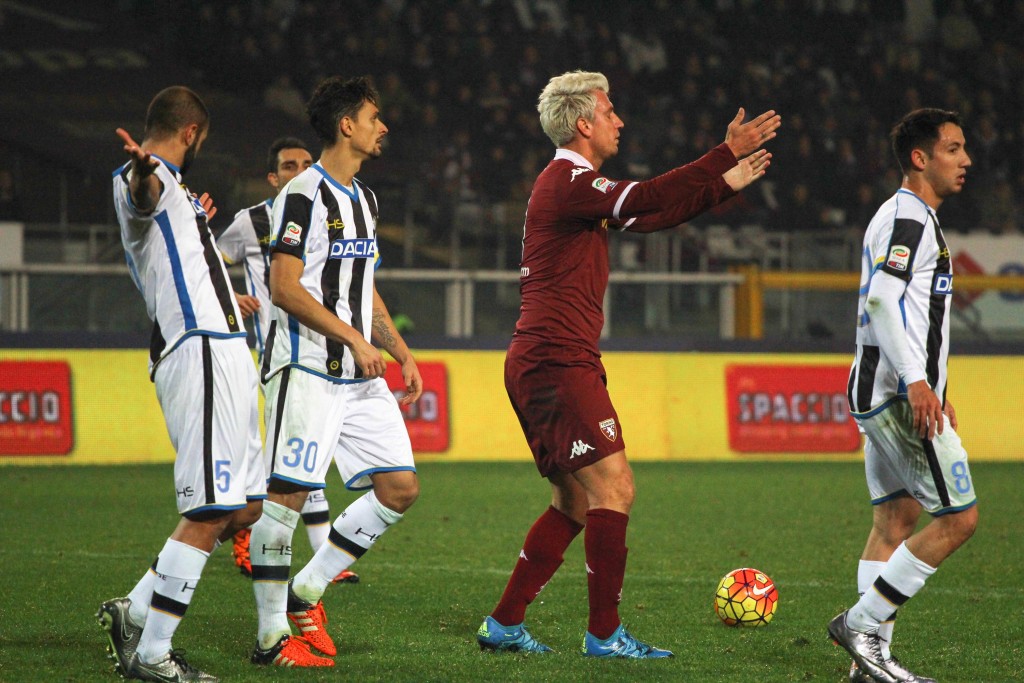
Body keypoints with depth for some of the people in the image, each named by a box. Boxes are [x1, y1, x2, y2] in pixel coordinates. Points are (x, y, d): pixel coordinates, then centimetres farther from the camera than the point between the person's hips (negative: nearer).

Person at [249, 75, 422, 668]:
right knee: (288, 493, -10)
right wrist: (354, 338, -18)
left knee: (401, 487, 3)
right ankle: (272, 635, -4)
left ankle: (306, 592, 13)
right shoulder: (305, 196, -10)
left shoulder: (363, 199, 19)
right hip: (308, 368, -9)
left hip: (360, 374, 9)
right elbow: (286, 289, -16)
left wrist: (402, 353, 16)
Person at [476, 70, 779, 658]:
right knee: (614, 489, -11)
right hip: (559, 363, -11)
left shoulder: (572, 185, 20)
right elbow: (648, 199, -25)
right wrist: (727, 155, -22)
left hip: (540, 365, 11)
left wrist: (726, 185, 18)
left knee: (576, 503, 14)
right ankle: (605, 634, -9)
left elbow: (650, 217, 24)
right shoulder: (569, 181, -12)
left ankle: (504, 624, 16)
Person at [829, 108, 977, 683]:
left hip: (879, 393, 11)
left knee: (896, 518, 9)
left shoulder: (907, 217, 21)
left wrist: (934, 388, 29)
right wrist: (916, 380, -32)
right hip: (901, 395, -11)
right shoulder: (909, 217, -12)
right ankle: (863, 623, -8)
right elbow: (883, 297, -25)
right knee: (959, 517, -9)